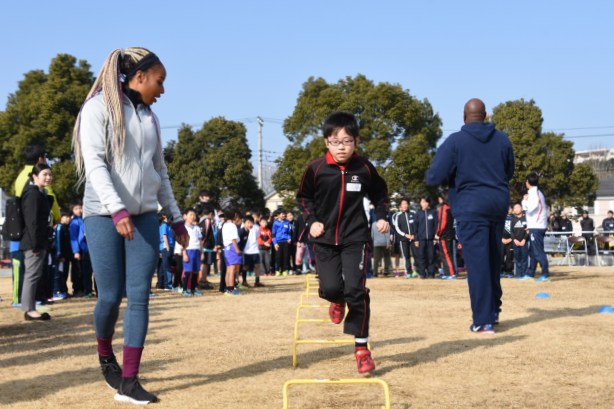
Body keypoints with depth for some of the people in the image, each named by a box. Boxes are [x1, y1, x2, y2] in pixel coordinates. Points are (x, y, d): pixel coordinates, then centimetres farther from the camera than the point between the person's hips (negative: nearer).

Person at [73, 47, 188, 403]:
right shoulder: (99, 108, -3)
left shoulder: (150, 118, 16)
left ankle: (129, 381, 0)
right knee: (111, 296, -2)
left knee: (140, 297, -4)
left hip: (145, 216, 5)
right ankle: (106, 355, 28)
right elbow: (95, 163, -13)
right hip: (104, 215, -5)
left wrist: (176, 219, 19)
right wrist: (117, 209, -24)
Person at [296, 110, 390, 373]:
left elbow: (379, 192, 15)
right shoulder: (316, 169, -6)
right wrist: (312, 221, -3)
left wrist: (382, 216, 2)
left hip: (355, 238, -1)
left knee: (356, 290, -10)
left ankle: (361, 347, 3)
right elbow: (304, 197, 9)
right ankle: (337, 301, 33)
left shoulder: (364, 169, -4)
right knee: (331, 287, -9)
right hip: (325, 238, 1)